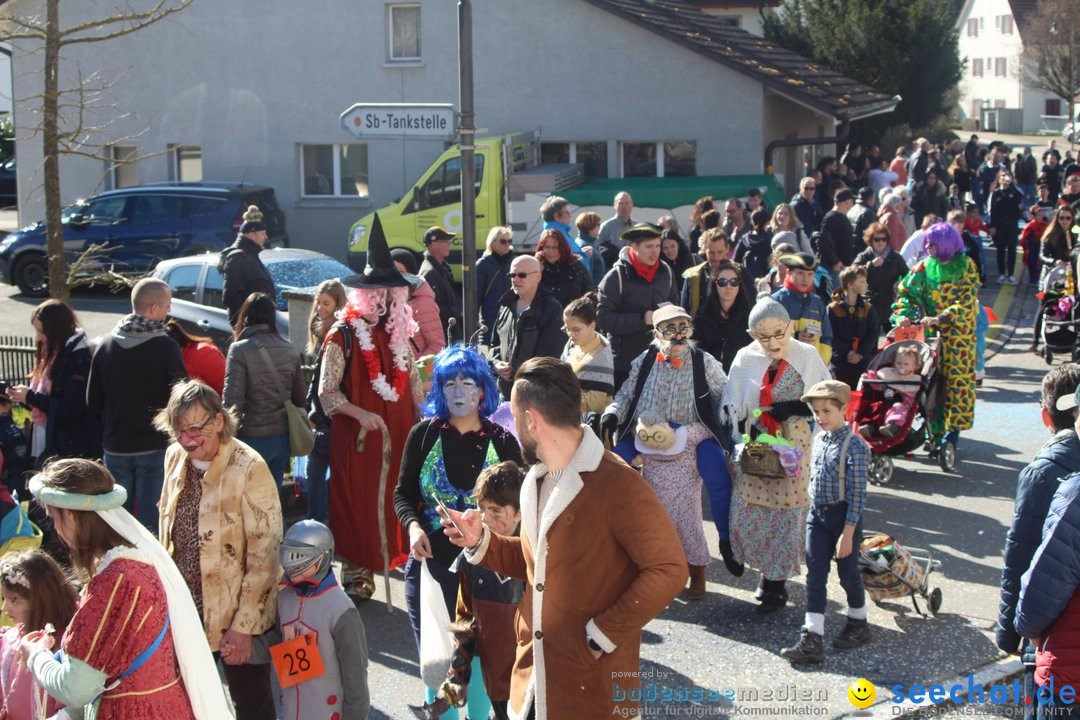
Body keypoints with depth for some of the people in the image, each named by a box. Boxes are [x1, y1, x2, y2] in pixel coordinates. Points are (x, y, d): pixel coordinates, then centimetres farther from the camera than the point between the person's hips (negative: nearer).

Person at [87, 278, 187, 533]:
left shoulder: (105, 345, 0)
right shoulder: (166, 348, -15)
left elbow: (93, 400, 6)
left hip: (115, 447, 4)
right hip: (154, 447, -4)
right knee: (151, 521, 2)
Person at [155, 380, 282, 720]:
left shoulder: (250, 470, -21)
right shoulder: (176, 457, -1)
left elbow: (263, 557, -20)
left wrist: (243, 627, -20)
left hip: (238, 618, -6)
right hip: (185, 613, 6)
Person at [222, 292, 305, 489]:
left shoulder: (240, 350, -11)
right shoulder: (290, 351, 5)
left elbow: (232, 400, -15)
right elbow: (301, 398, 11)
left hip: (253, 439, -5)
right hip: (283, 438, 5)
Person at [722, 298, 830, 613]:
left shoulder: (807, 356, -4)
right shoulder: (745, 359, -1)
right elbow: (732, 409, 4)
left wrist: (794, 408, -13)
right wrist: (747, 437, -9)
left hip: (795, 448, -2)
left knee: (787, 514, -1)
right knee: (746, 516, -1)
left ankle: (776, 582, 16)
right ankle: (770, 572, 23)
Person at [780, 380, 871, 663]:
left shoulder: (855, 446, -17)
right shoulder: (819, 441, 5)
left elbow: (857, 494, -17)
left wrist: (848, 533, -19)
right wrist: (815, 510, 15)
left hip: (843, 515, -6)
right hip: (817, 514, 6)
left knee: (848, 573, 10)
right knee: (815, 578, 2)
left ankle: (858, 624, 33)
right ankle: (812, 640, 2)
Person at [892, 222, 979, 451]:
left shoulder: (966, 266, -5)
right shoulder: (924, 267, 5)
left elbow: (967, 302, -14)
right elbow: (907, 292, 2)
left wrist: (940, 318, -25)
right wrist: (902, 315, -17)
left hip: (959, 334, -3)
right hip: (931, 333, 3)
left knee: (958, 380, -4)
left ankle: (953, 429, 3)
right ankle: (934, 434, 5)